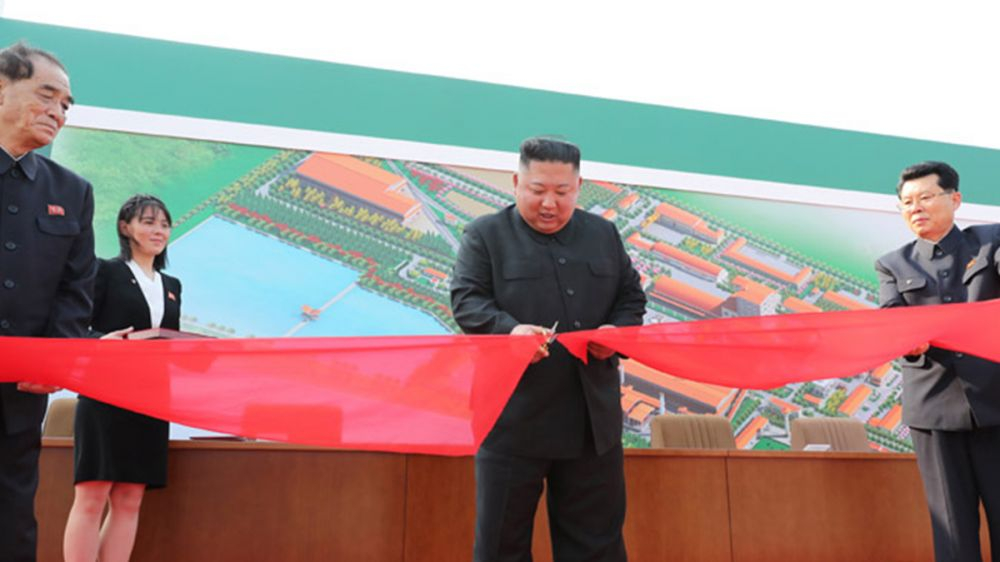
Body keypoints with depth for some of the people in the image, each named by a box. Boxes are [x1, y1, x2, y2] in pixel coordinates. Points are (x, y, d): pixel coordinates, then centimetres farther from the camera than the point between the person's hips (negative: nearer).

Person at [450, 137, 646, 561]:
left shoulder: (604, 234, 14)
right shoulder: (485, 234, 1)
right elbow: (467, 301, -8)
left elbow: (631, 298, 16)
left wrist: (616, 331, -6)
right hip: (514, 418, -3)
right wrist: (509, 330, -27)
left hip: (593, 417, 4)